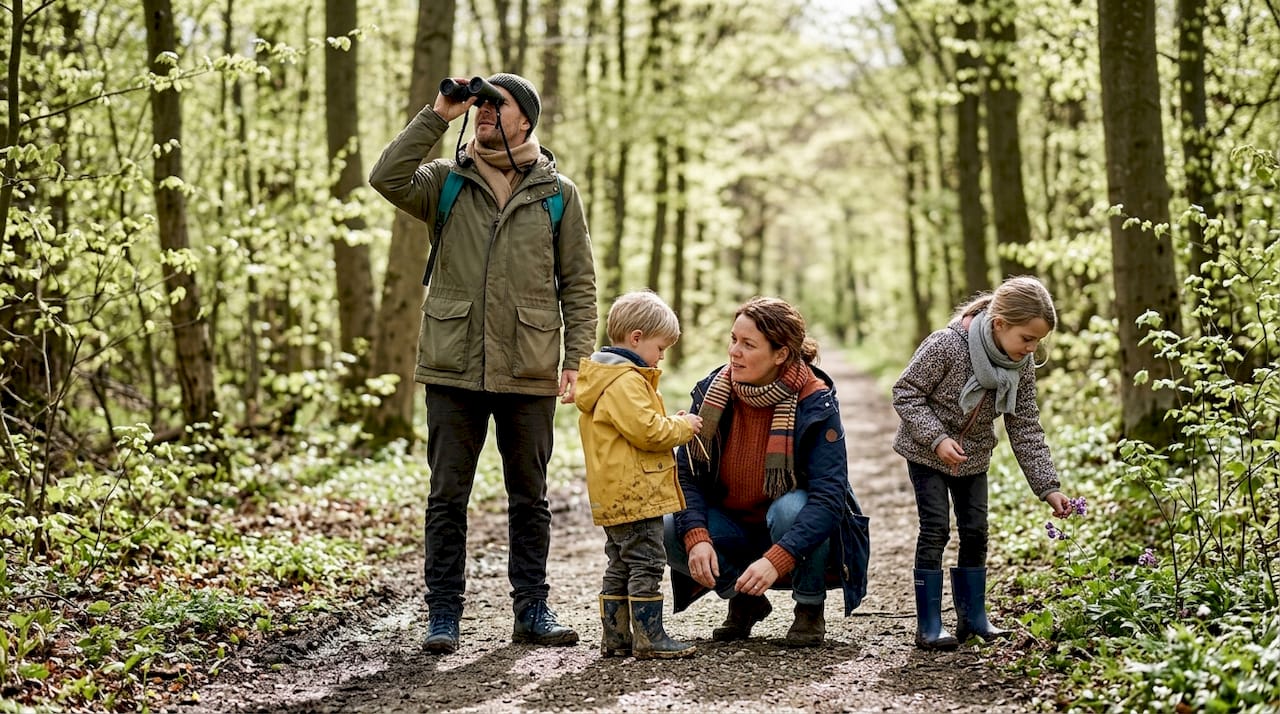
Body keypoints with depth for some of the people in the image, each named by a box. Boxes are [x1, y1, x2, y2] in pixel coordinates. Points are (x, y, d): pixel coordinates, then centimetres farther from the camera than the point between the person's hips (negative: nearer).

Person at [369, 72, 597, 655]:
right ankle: (443, 615, 11)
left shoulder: (556, 192, 6)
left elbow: (578, 284, 6)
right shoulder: (447, 181, 7)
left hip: (528, 371, 0)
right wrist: (437, 117, -12)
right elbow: (387, 178, -13)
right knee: (447, 497, 4)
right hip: (453, 367, 0)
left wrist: (577, 357, -3)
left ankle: (532, 610, 18)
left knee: (529, 497, 9)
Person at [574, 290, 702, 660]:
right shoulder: (626, 382, -17)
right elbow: (647, 431, -23)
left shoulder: (602, 378, 18)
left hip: (614, 496, 11)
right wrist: (683, 426, -7)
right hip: (636, 494, -11)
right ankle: (649, 638, -5)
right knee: (646, 564, -7)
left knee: (621, 566, 14)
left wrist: (672, 424, 14)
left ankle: (615, 637, 18)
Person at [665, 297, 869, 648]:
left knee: (790, 508, -37)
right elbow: (686, 473, -9)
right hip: (734, 531, 4)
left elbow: (829, 495, -28)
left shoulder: (815, 404, -20)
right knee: (663, 531, -23)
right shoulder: (711, 392, -8)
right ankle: (744, 601, 3)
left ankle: (810, 610, -8)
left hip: (796, 534, -3)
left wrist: (776, 560, -40)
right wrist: (697, 537, -29)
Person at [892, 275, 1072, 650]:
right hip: (927, 451, -5)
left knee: (975, 531, 7)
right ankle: (928, 626, -2)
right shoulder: (946, 346, -30)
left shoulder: (1022, 366, -12)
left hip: (973, 457, 5)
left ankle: (973, 617, 19)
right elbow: (906, 393, -21)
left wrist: (1048, 487, -12)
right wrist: (937, 438, -31)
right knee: (935, 531, -8)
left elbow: (1026, 429, -7)